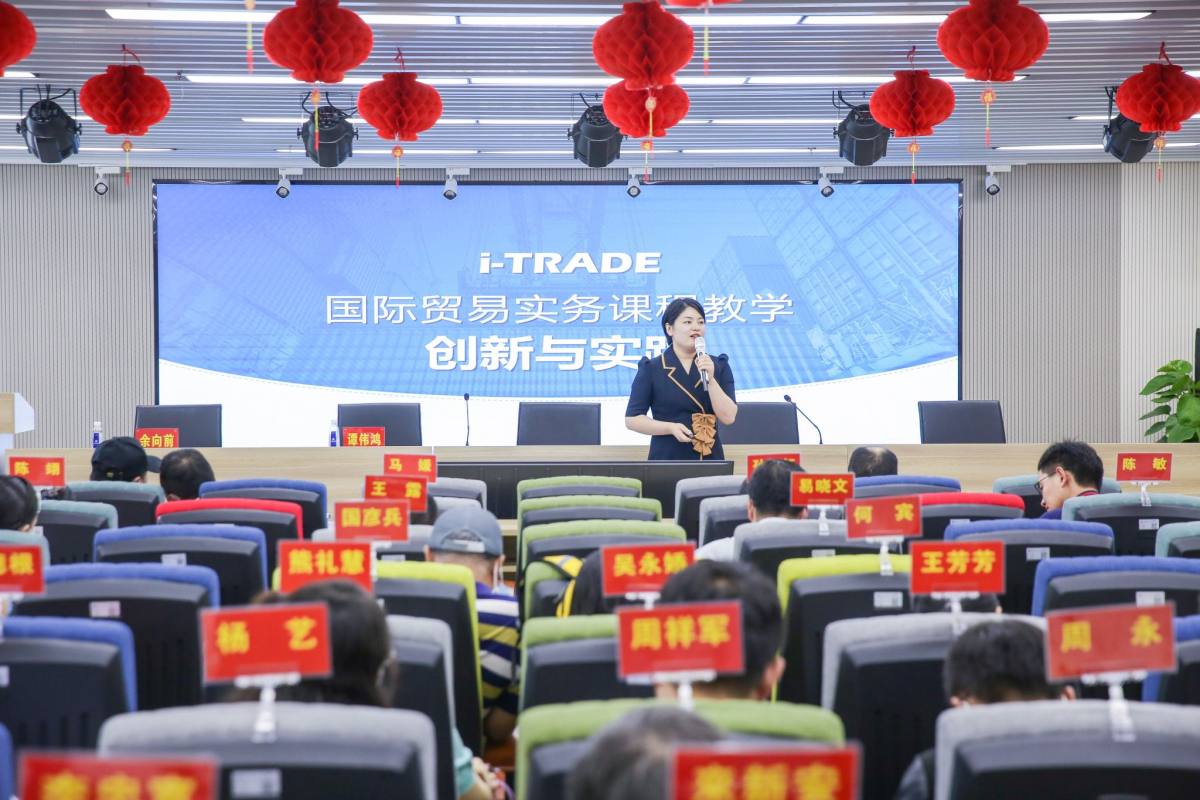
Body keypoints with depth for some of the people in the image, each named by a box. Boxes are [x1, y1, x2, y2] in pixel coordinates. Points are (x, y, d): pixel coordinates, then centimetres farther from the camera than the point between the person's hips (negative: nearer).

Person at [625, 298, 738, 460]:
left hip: (709, 458, 2)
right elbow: (632, 419, -1)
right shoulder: (651, 369, 2)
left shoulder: (718, 366, 8)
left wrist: (710, 379, -13)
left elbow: (728, 417, -2)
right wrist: (671, 428, -13)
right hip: (666, 459, -2)